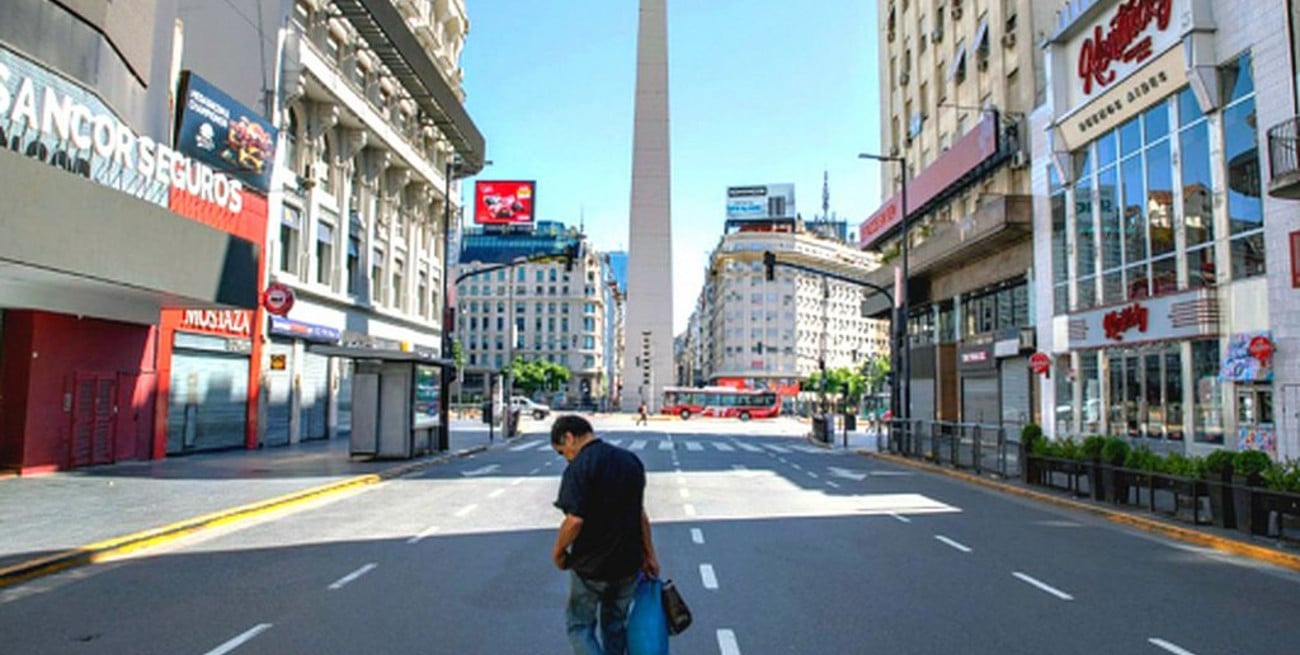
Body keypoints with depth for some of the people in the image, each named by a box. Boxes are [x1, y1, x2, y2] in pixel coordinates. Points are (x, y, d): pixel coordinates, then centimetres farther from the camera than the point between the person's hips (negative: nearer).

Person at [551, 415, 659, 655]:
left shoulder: (579, 467, -17)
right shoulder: (630, 460, 4)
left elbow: (575, 520, -25)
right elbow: (641, 514, 9)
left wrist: (558, 551, -8)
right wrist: (649, 555, 14)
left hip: (591, 565, -6)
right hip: (628, 562, 6)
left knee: (579, 626, 11)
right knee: (615, 623, 22)